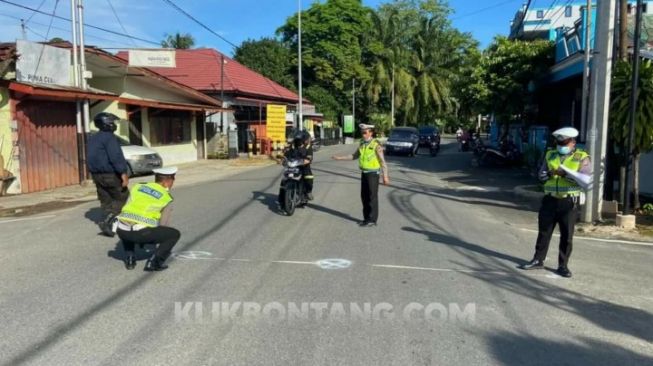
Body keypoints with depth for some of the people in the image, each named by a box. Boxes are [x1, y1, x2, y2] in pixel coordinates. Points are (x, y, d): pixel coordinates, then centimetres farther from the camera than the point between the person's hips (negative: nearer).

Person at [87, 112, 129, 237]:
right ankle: (106, 222, -12)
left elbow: (90, 158, 22)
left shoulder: (93, 138, 15)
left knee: (106, 201, 13)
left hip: (97, 175, 9)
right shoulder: (109, 137, -15)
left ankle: (109, 225, 13)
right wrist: (123, 173, -26)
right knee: (122, 198, 1)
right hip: (111, 174, -9)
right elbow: (116, 157, -24)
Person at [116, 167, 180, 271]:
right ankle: (154, 262, 4)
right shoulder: (166, 197, 10)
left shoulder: (137, 186, 21)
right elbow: (164, 225, 15)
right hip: (141, 233, -5)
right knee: (175, 234, 12)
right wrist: (166, 248, 34)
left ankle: (130, 258, 26)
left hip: (122, 231, 5)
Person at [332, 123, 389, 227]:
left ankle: (372, 220, 5)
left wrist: (385, 177, -17)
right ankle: (367, 218, 21)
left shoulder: (376, 145, -14)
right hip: (364, 173, 7)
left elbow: (382, 161, -14)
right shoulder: (362, 143, 7)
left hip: (373, 174, -7)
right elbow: (355, 156, 18)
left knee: (372, 197, -2)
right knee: (364, 196, 10)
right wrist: (340, 158, 14)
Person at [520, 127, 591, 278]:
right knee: (544, 231, 10)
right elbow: (541, 175, 8)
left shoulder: (582, 158, -2)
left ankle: (563, 265, 13)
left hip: (569, 202, -3)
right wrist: (550, 173, -14)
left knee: (567, 235, 3)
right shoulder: (550, 155, 10)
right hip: (550, 199, 3)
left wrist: (565, 173, -24)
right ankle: (538, 260, 20)